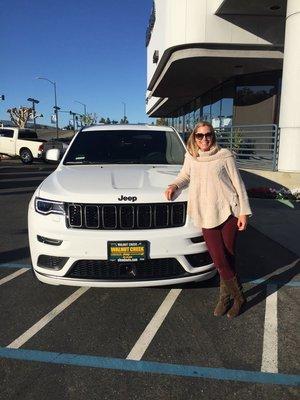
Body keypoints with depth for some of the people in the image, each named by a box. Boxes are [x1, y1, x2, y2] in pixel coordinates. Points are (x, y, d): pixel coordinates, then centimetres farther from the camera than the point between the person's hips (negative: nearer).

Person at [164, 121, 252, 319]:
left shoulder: (225, 155, 1)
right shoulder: (190, 157, 10)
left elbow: (238, 183, 2)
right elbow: (185, 176, 26)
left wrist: (244, 211, -3)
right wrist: (174, 185, 4)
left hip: (228, 212, -2)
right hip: (207, 217, 2)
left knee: (228, 257, 3)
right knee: (219, 260, -2)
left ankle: (226, 296, 24)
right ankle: (239, 296, 18)